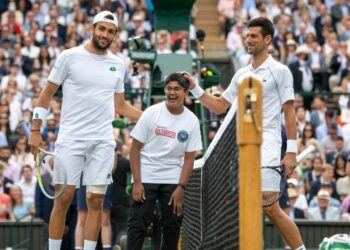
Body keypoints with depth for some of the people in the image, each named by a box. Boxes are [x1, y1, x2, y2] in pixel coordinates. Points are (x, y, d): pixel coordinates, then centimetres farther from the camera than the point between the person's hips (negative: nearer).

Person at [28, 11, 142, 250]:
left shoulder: (118, 64, 12)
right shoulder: (70, 57, -1)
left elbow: (121, 106, 18)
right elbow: (47, 93, 4)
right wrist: (35, 130, -2)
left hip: (103, 141, 3)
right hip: (70, 138, -3)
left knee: (96, 201, 0)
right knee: (64, 198, -5)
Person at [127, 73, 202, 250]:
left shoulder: (192, 121, -1)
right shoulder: (151, 113, -7)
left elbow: (189, 158, 2)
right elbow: (135, 148, -5)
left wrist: (181, 188, -7)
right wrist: (137, 182, -12)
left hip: (173, 180, 2)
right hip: (146, 177, -2)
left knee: (172, 225, 2)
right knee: (138, 223, -7)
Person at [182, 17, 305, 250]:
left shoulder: (280, 71, -1)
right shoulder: (241, 74, 17)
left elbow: (289, 113, -4)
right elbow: (220, 106, 21)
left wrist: (291, 151, -11)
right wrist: (195, 88, 11)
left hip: (266, 148, -6)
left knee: (270, 208, -13)